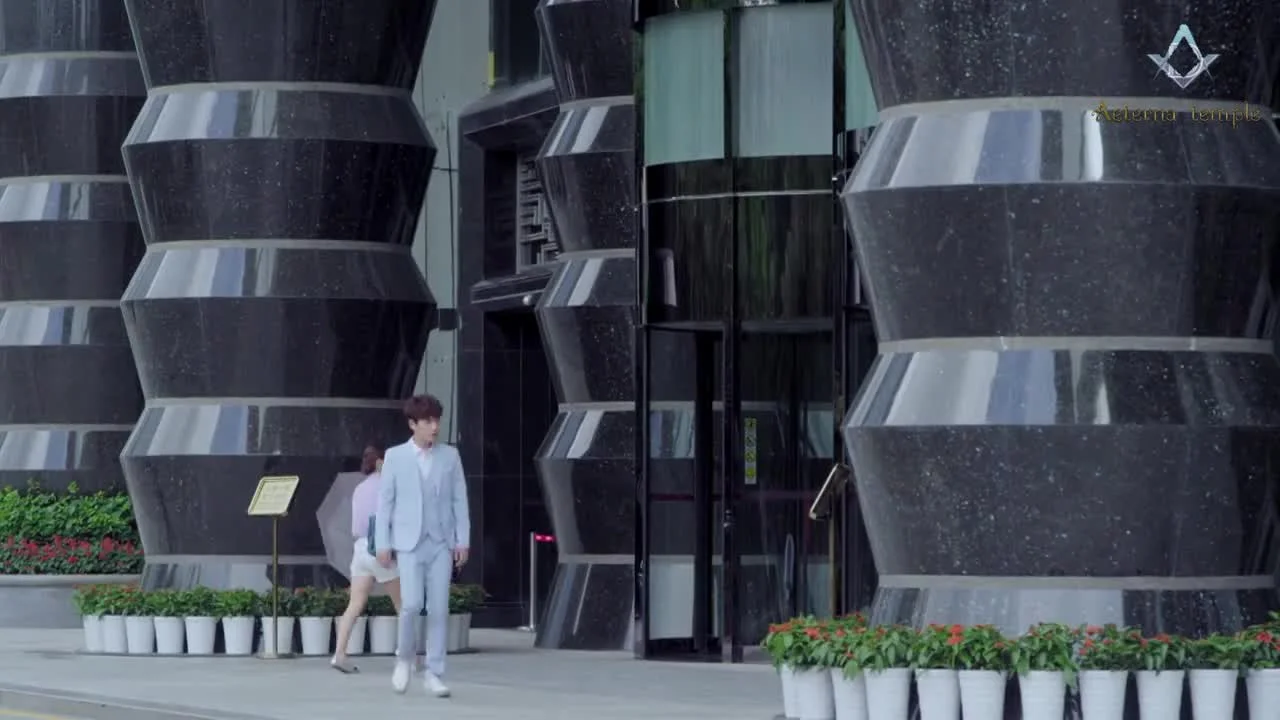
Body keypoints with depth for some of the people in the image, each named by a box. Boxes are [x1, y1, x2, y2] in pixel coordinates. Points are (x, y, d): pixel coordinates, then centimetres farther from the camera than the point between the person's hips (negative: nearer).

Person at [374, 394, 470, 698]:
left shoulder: (450, 456, 7)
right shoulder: (395, 457, 3)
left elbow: (459, 499, 7)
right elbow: (385, 501, 3)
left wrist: (463, 540, 1)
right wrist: (383, 543, -2)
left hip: (441, 543, 2)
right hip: (409, 543, -2)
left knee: (439, 609, -2)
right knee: (412, 603, -14)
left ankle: (434, 673, 5)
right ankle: (404, 655, 12)